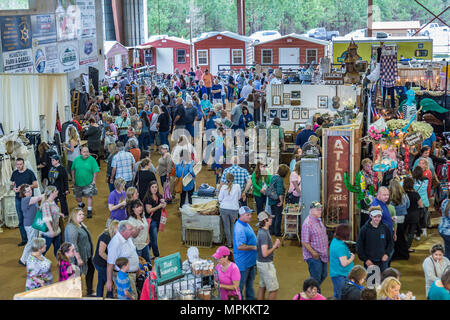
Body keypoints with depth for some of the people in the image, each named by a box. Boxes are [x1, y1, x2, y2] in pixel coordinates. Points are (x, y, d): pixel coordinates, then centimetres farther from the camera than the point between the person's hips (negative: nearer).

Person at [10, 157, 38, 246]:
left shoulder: (29, 173, -6)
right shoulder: (14, 173, 7)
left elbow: (35, 185, -7)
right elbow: (12, 184, 18)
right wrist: (13, 188, -6)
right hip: (18, 199, 4)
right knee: (21, 220, 8)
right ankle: (24, 239, 18)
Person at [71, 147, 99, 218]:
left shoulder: (92, 160, -10)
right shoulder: (77, 159, 0)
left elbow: (96, 171, -9)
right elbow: (73, 169, 11)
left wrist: (94, 180, -12)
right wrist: (73, 179, 9)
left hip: (88, 182, -4)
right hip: (78, 182, 4)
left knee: (89, 196, -4)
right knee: (77, 197, 16)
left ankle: (89, 211, 7)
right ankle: (80, 205, 46)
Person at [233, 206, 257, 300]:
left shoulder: (245, 224, 6)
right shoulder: (239, 229, -28)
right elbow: (240, 246, -32)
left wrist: (255, 245, 13)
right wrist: (254, 247, -21)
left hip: (251, 260, 11)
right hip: (243, 261, -11)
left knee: (250, 280, 23)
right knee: (241, 282, 4)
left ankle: (250, 297, 37)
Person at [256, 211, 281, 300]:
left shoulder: (262, 231, 6)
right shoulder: (264, 234, -24)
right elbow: (265, 253, -26)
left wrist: (275, 246, 3)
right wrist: (275, 246, -15)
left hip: (261, 262, 10)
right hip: (265, 264, -10)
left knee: (262, 286, 17)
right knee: (274, 289, -2)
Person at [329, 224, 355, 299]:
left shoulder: (334, 241, 5)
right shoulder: (341, 246, -24)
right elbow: (344, 263, -25)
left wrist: (349, 254, 10)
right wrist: (352, 258, -8)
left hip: (335, 274, 10)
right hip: (341, 276, -10)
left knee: (336, 295, 19)